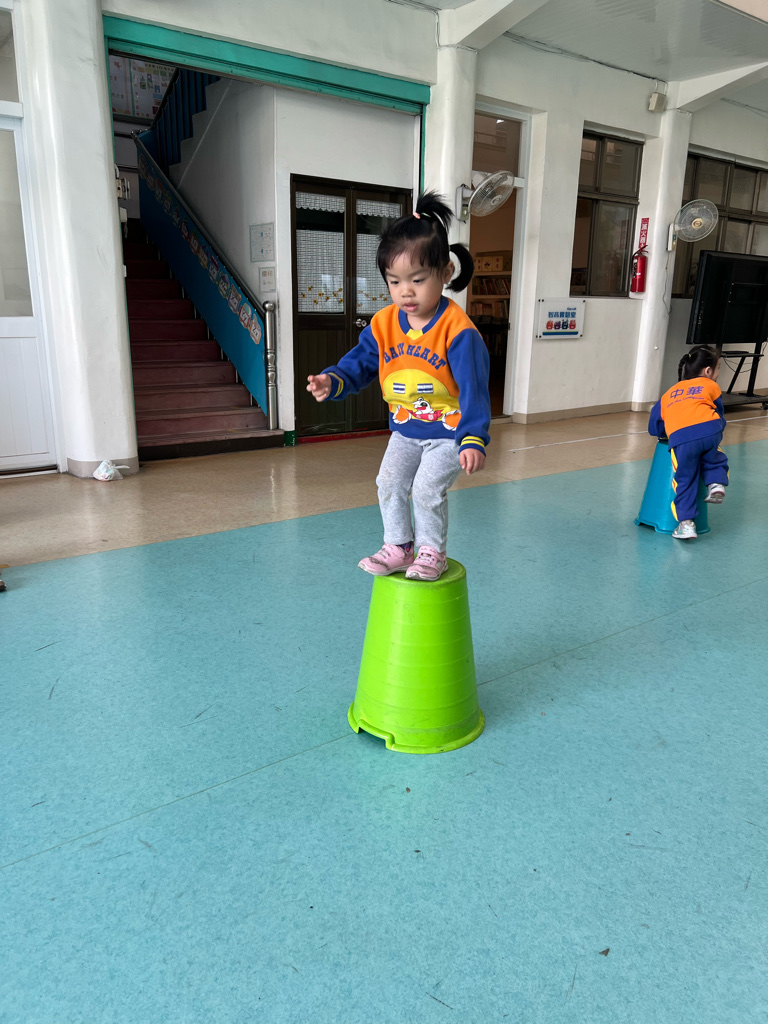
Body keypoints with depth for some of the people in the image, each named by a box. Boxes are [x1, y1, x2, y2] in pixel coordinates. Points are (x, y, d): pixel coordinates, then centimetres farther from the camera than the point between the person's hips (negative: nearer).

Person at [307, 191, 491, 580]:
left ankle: (431, 552, 8)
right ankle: (399, 547, 18)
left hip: (449, 431, -5)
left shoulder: (458, 329, -22)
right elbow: (359, 362, 2)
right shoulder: (383, 324, -6)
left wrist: (473, 439, -32)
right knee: (389, 483, -2)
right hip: (405, 431, 6)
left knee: (427, 488, -16)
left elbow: (474, 388, -23)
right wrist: (333, 381, -20)